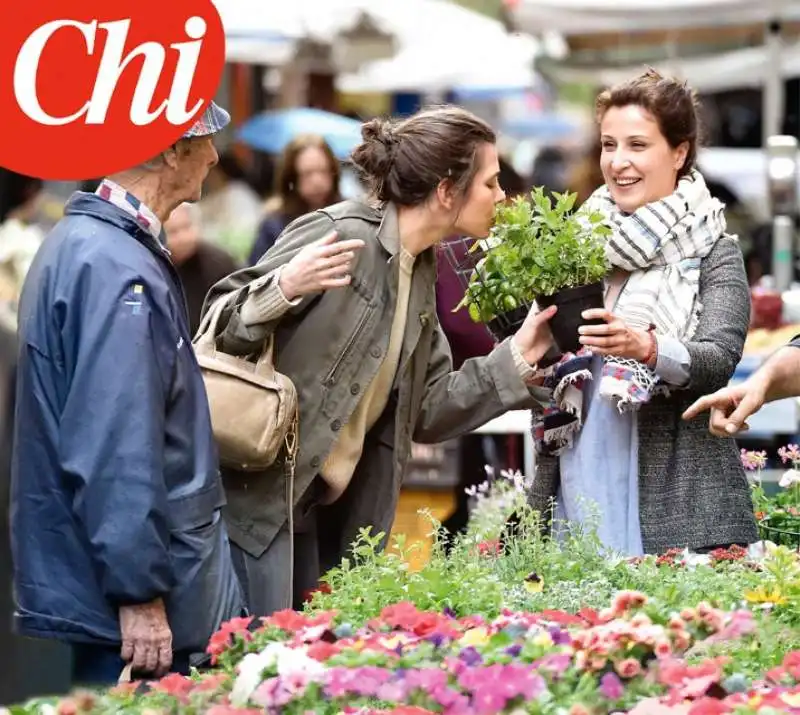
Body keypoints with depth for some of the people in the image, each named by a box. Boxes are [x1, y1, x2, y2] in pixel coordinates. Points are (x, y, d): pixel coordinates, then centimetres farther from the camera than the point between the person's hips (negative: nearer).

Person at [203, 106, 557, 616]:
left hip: (324, 515, 9)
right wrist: (283, 288, -33)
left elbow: (426, 413, 15)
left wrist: (516, 359, 7)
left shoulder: (420, 272, 12)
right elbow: (221, 326, -14)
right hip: (254, 501, -8)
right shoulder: (341, 234, -13)